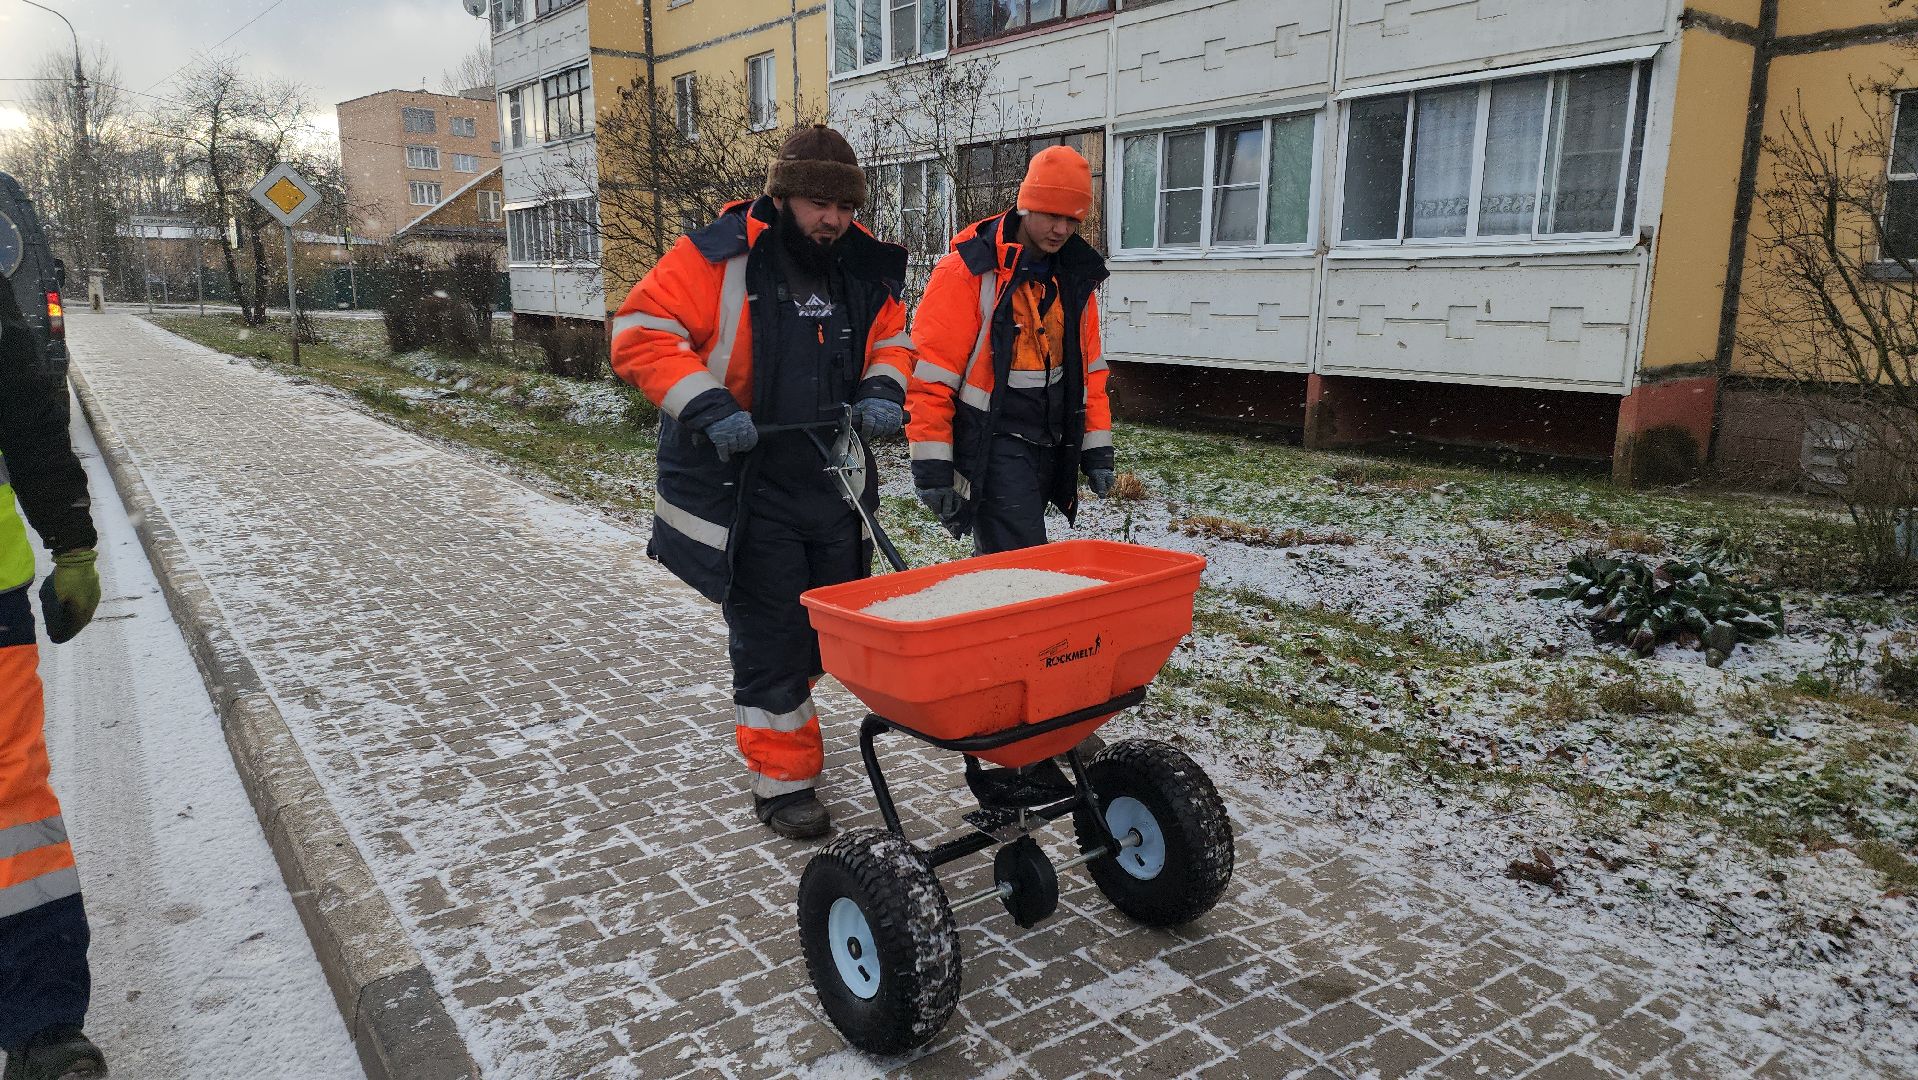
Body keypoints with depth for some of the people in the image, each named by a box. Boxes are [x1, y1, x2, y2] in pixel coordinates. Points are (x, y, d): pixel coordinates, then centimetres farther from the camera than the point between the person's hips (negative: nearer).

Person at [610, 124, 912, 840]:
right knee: (769, 638, 0)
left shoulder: (865, 270, 6)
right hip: (746, 491, -6)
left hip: (835, 488, 6)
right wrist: (706, 406, -26)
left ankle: (777, 715, 45)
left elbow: (892, 340, 17)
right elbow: (641, 334, -14)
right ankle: (781, 780, 14)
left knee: (826, 628, 19)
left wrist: (881, 389, -5)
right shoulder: (717, 259, -11)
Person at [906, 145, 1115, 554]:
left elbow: (1088, 369, 16)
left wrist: (1097, 451, 12)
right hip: (993, 445, -6)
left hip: (1050, 445, 7)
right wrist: (932, 468, -17)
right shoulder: (968, 271, -12)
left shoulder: (1075, 277, 10)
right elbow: (931, 374, -14)